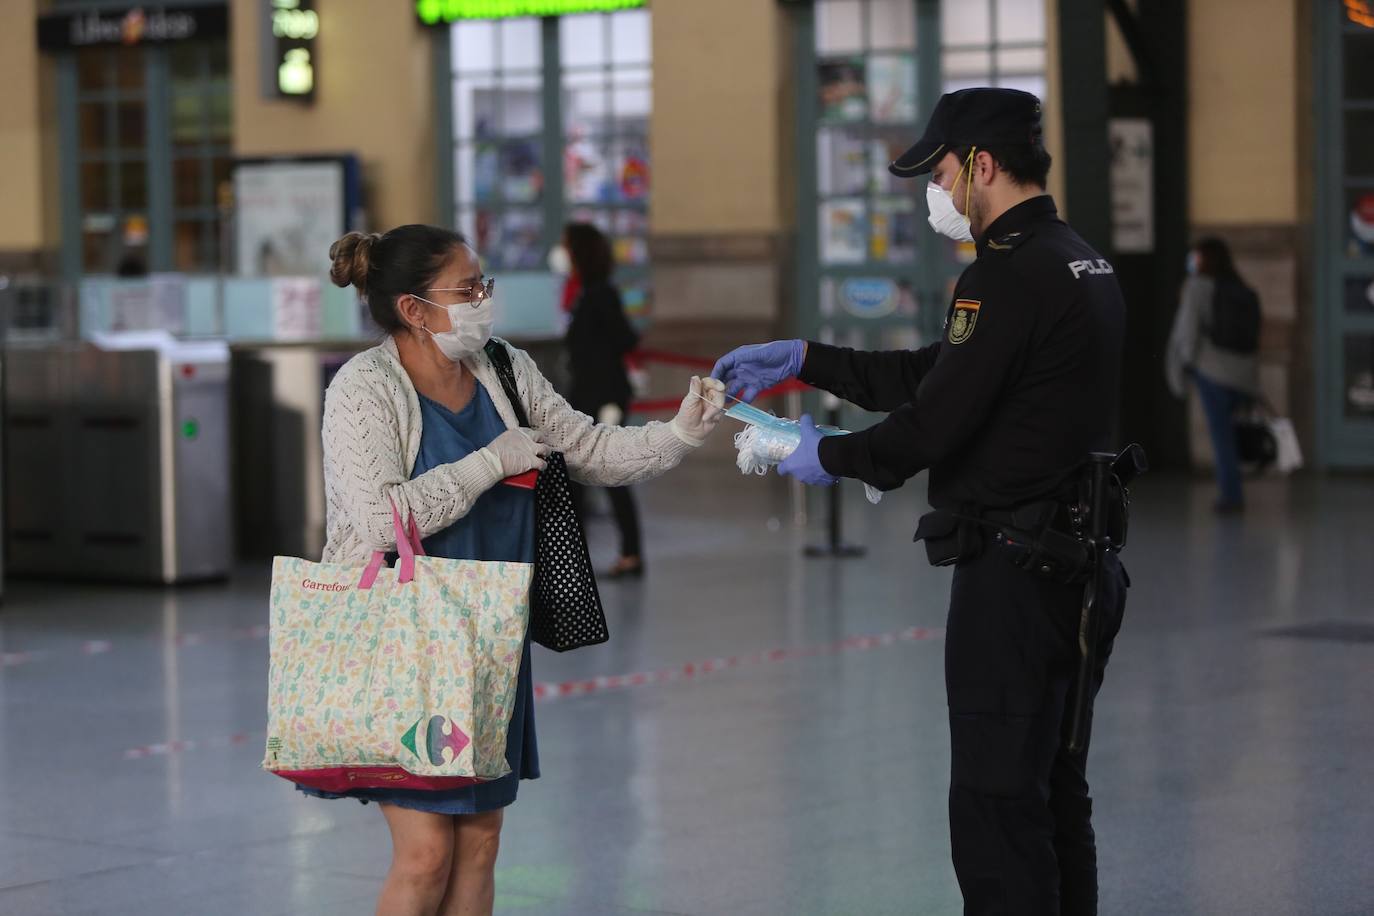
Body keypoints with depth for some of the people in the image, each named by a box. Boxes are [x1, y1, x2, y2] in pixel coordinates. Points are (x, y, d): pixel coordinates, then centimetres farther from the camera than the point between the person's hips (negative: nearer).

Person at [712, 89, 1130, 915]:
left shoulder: (1009, 277, -18)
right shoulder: (1080, 264, 15)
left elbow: (933, 422, -20)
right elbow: (933, 375, 20)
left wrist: (828, 457, -2)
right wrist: (802, 359, 20)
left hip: (1011, 577, -10)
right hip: (1080, 569, 10)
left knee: (995, 809, -5)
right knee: (1056, 799, 16)